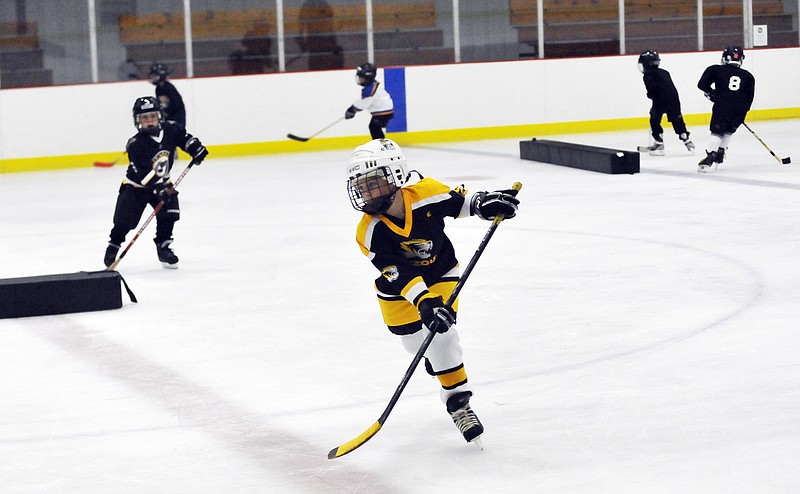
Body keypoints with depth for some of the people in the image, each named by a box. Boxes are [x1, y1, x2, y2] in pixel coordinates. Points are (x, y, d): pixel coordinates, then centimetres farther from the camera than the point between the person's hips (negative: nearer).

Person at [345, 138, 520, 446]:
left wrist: (482, 203, -23)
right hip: (399, 286, 1)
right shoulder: (370, 232, -29)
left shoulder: (426, 193, -28)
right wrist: (423, 301, -47)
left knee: (440, 332, -15)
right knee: (414, 340, 0)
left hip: (440, 272, -1)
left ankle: (458, 400, -2)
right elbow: (399, 274, -33)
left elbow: (456, 201, -5)